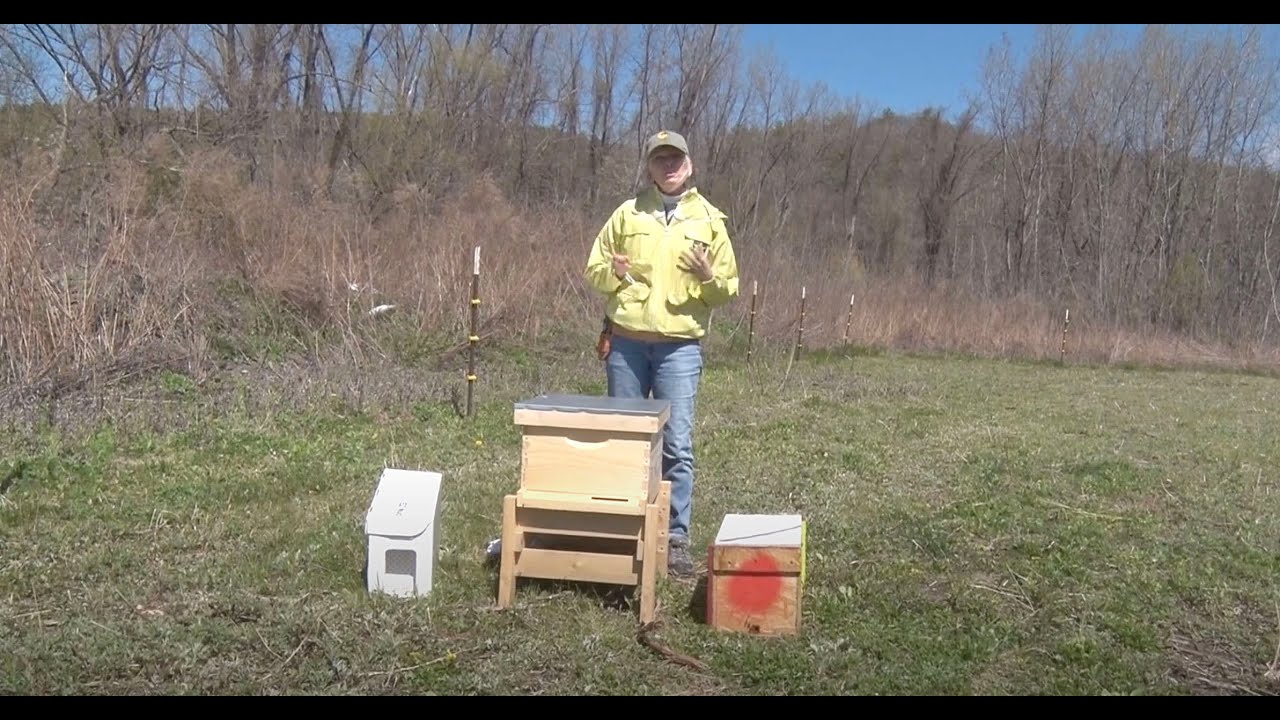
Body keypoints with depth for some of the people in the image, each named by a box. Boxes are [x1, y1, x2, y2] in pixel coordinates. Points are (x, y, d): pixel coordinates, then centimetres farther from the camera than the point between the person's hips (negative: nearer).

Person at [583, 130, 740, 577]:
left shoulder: (709, 219, 5)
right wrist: (613, 272, -11)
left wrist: (709, 276, -15)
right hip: (626, 341, 2)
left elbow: (729, 290, 6)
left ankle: (677, 538, 4)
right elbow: (593, 269, 11)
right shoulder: (628, 213, 7)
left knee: (677, 445, -4)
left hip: (680, 345, -1)